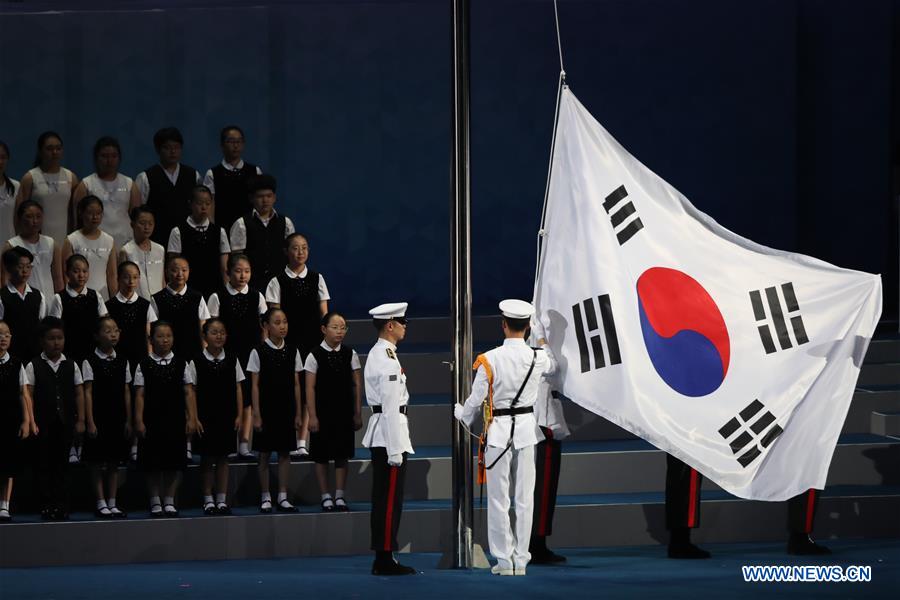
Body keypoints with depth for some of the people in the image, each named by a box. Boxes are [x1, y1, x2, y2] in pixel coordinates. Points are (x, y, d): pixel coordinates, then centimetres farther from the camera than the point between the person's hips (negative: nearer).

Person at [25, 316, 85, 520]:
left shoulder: (71, 366, 7)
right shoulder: (33, 366, 0)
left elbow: (79, 394, 7)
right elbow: (29, 395, -3)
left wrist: (80, 420, 1)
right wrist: (30, 422, -10)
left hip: (65, 424, 2)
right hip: (43, 425, -2)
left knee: (62, 464, 5)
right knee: (43, 464, 0)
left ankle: (61, 505, 10)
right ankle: (48, 505, 5)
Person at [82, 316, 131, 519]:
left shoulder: (122, 361, 7)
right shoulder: (90, 362, -6)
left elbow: (126, 392, 9)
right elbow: (87, 392, -8)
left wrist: (128, 420, 6)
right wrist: (90, 422, -13)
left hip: (117, 419, 4)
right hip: (99, 418, -4)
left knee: (114, 462, 8)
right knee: (97, 463, 1)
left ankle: (112, 503, 14)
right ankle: (101, 504, 6)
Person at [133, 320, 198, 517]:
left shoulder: (182, 364, 5)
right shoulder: (144, 366, 1)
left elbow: (189, 393, 3)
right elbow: (140, 395, -1)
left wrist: (192, 418, -4)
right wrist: (139, 421, -8)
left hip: (176, 420, 1)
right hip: (152, 420, -1)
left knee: (174, 463, 3)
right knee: (153, 463, 2)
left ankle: (169, 502, 11)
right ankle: (155, 503, 9)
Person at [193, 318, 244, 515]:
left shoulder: (232, 361, 3)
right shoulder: (197, 362, -4)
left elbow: (238, 389, 5)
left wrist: (239, 415, 0)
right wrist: (194, 418, -8)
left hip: (226, 417, 2)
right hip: (205, 417, -2)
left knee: (223, 458, 6)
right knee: (207, 458, 4)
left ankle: (221, 500, 11)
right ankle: (208, 500, 11)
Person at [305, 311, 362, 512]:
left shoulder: (350, 354, 2)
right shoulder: (315, 356, -6)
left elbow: (357, 385, 5)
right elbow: (310, 388, -6)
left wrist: (357, 413, 2)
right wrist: (312, 416, -10)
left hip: (344, 412, 2)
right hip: (323, 412, -2)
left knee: (342, 454, 6)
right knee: (322, 456, 3)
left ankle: (340, 496, 14)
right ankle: (325, 497, 11)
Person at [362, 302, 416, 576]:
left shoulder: (377, 353, 16)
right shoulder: (387, 359, -16)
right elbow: (391, 405, -20)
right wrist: (395, 449, -20)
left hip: (379, 435, 10)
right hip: (389, 433, -10)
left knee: (385, 499, 12)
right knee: (389, 500, -7)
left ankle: (383, 559, 16)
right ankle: (385, 560, -5)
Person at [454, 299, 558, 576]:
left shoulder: (490, 359, -13)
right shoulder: (538, 357, -4)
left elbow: (475, 400, -7)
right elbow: (553, 367, 22)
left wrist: (460, 412, 15)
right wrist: (544, 345, 41)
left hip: (499, 430, -3)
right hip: (526, 428, 3)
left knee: (499, 498, 5)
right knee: (525, 497, 8)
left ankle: (504, 560, 7)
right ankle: (521, 560, 11)